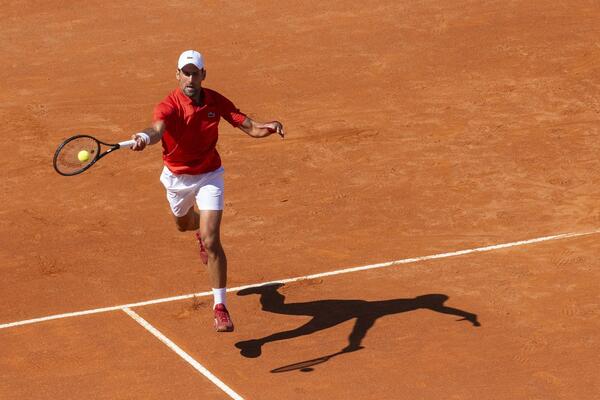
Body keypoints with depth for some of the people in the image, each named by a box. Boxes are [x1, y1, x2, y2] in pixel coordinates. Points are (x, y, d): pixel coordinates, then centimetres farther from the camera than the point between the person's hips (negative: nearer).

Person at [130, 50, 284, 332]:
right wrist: (145, 137, -73)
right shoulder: (168, 106, -26)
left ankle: (220, 307, -8)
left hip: (209, 176, -1)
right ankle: (201, 228, 71)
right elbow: (157, 129, -48)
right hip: (177, 178, 1)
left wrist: (268, 127, -38)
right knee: (183, 224, 30)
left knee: (211, 242, -14)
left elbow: (249, 126, -15)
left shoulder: (215, 101, -15)